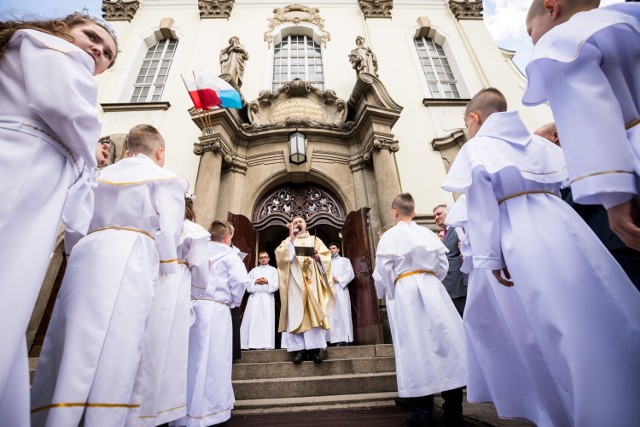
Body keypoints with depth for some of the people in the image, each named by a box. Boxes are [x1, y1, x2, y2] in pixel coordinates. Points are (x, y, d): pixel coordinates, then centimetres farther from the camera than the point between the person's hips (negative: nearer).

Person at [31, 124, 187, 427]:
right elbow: (167, 230, -1)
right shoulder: (165, 179, 8)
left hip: (87, 253, 6)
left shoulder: (103, 174, 26)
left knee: (73, 345, 8)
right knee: (113, 351, -6)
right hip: (128, 259, -5)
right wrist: (170, 276, 8)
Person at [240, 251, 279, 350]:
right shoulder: (254, 270, 17)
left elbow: (276, 283, 2)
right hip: (254, 297, 1)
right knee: (253, 319, -4)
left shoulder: (273, 270, 13)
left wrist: (267, 281, -11)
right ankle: (251, 343, 0)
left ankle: (266, 344, -2)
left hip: (267, 297, -1)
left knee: (267, 320, -5)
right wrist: (255, 281, -8)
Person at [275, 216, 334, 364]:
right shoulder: (288, 241, 18)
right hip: (295, 280, 0)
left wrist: (318, 257, -13)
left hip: (311, 279, 0)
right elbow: (280, 255, -3)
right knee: (295, 313, -6)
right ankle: (299, 348, -4)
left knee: (314, 311, -7)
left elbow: (326, 256, 7)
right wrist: (291, 238, -8)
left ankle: (314, 347, -4)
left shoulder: (315, 240, 18)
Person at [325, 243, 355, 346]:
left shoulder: (345, 260, 14)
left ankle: (344, 338, -7)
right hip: (329, 291, 3)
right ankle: (335, 338, 0)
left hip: (341, 290, -3)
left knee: (343, 313, -7)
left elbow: (350, 274, 1)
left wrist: (338, 279, -9)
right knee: (332, 315, -2)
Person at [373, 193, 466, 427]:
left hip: (404, 291, -3)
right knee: (445, 339, 7)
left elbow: (383, 272, -4)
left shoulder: (389, 236, -3)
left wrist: (388, 296, 11)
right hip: (431, 287, 3)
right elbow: (443, 265, 10)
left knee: (415, 346, 2)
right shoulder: (428, 233, 8)